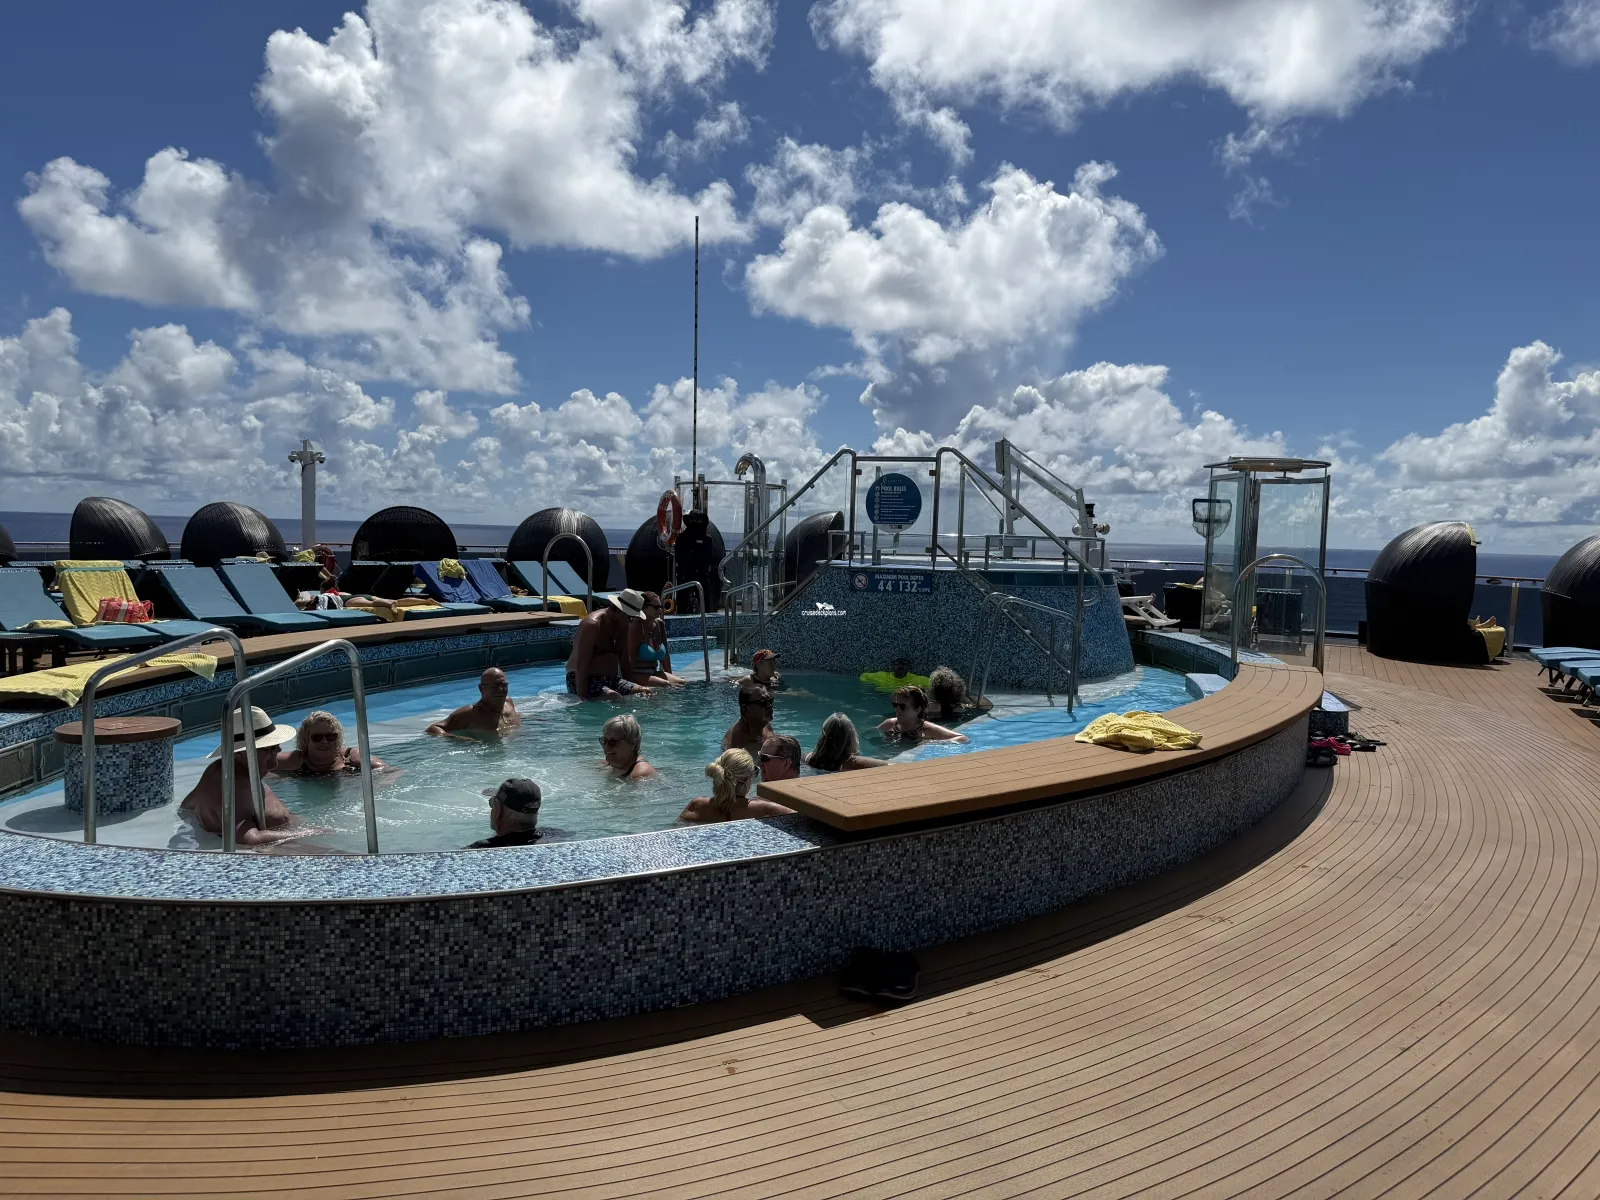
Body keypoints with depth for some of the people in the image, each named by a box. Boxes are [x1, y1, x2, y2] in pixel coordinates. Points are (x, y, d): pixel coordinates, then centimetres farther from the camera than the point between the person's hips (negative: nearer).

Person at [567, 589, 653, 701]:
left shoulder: (621, 625, 8)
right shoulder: (593, 624, -18)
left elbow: (624, 659, 16)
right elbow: (581, 665, -24)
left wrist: (631, 687, 10)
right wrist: (582, 698, -28)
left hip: (610, 680, 8)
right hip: (582, 681, -8)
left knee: (646, 692, -12)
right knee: (614, 698, -35)